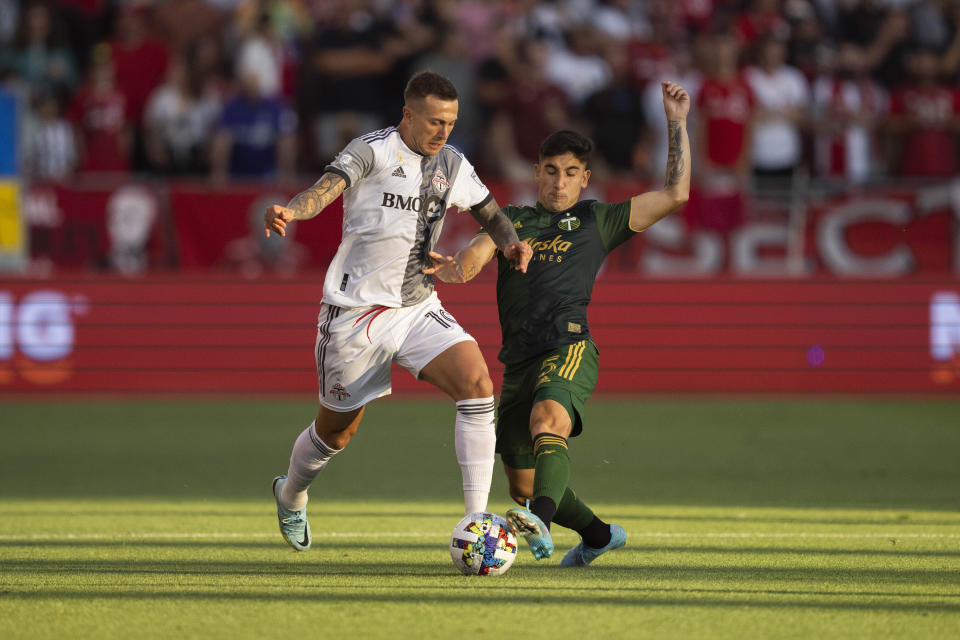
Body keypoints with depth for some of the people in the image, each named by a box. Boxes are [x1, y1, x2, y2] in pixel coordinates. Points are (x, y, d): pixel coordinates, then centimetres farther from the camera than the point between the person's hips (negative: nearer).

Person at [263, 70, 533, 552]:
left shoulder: (451, 165, 5)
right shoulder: (373, 150, -14)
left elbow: (490, 213, 19)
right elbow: (329, 186, -31)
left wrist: (511, 243, -4)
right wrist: (291, 210, -53)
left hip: (418, 309, 5)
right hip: (355, 312, -5)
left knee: (476, 382, -20)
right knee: (338, 427, 10)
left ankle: (476, 520, -20)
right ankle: (291, 495, 45)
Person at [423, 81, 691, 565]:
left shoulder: (597, 221, 17)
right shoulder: (512, 220, 23)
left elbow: (675, 194, 13)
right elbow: (477, 253, 4)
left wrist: (677, 124, 11)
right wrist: (457, 268, -21)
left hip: (568, 348, -5)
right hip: (518, 359, 5)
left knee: (547, 421, -38)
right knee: (523, 487, 11)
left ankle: (541, 523, -57)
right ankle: (599, 535, 35)